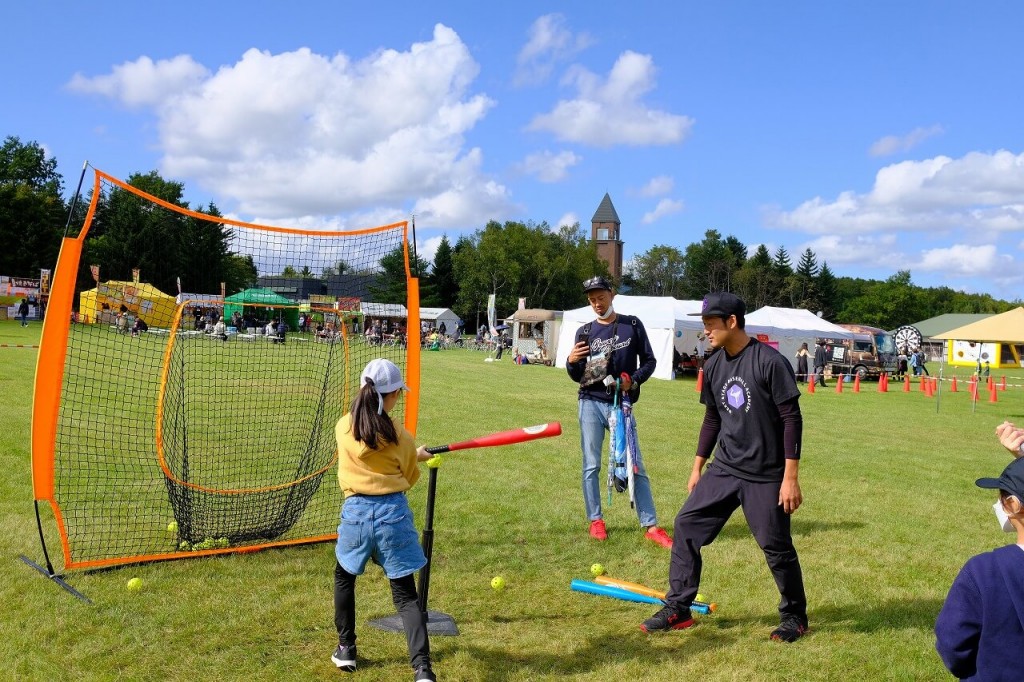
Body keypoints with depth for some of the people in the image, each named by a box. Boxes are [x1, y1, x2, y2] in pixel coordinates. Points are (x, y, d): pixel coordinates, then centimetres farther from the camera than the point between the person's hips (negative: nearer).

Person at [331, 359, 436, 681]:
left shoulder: (343, 427, -1)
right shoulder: (400, 435, -7)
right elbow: (409, 478, 5)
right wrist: (418, 456, 27)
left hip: (356, 510, 2)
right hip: (393, 512, -1)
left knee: (344, 577, 27)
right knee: (405, 593, 3)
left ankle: (346, 649, 33)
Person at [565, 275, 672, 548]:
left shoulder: (632, 325, 2)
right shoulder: (585, 332, 5)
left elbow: (649, 361, 5)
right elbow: (577, 377, 5)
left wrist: (633, 381, -13)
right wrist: (571, 362, -17)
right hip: (591, 404, 1)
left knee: (635, 465, 1)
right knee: (591, 465, 5)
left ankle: (650, 525, 6)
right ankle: (595, 520, 18)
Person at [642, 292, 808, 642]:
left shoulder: (770, 362, -16)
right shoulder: (713, 367, 4)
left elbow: (792, 419, -15)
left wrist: (791, 477, -18)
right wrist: (698, 467, 14)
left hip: (766, 476, -6)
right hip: (724, 468, 6)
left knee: (776, 546, 1)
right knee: (686, 524, 2)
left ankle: (795, 616, 26)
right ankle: (677, 609, 13)